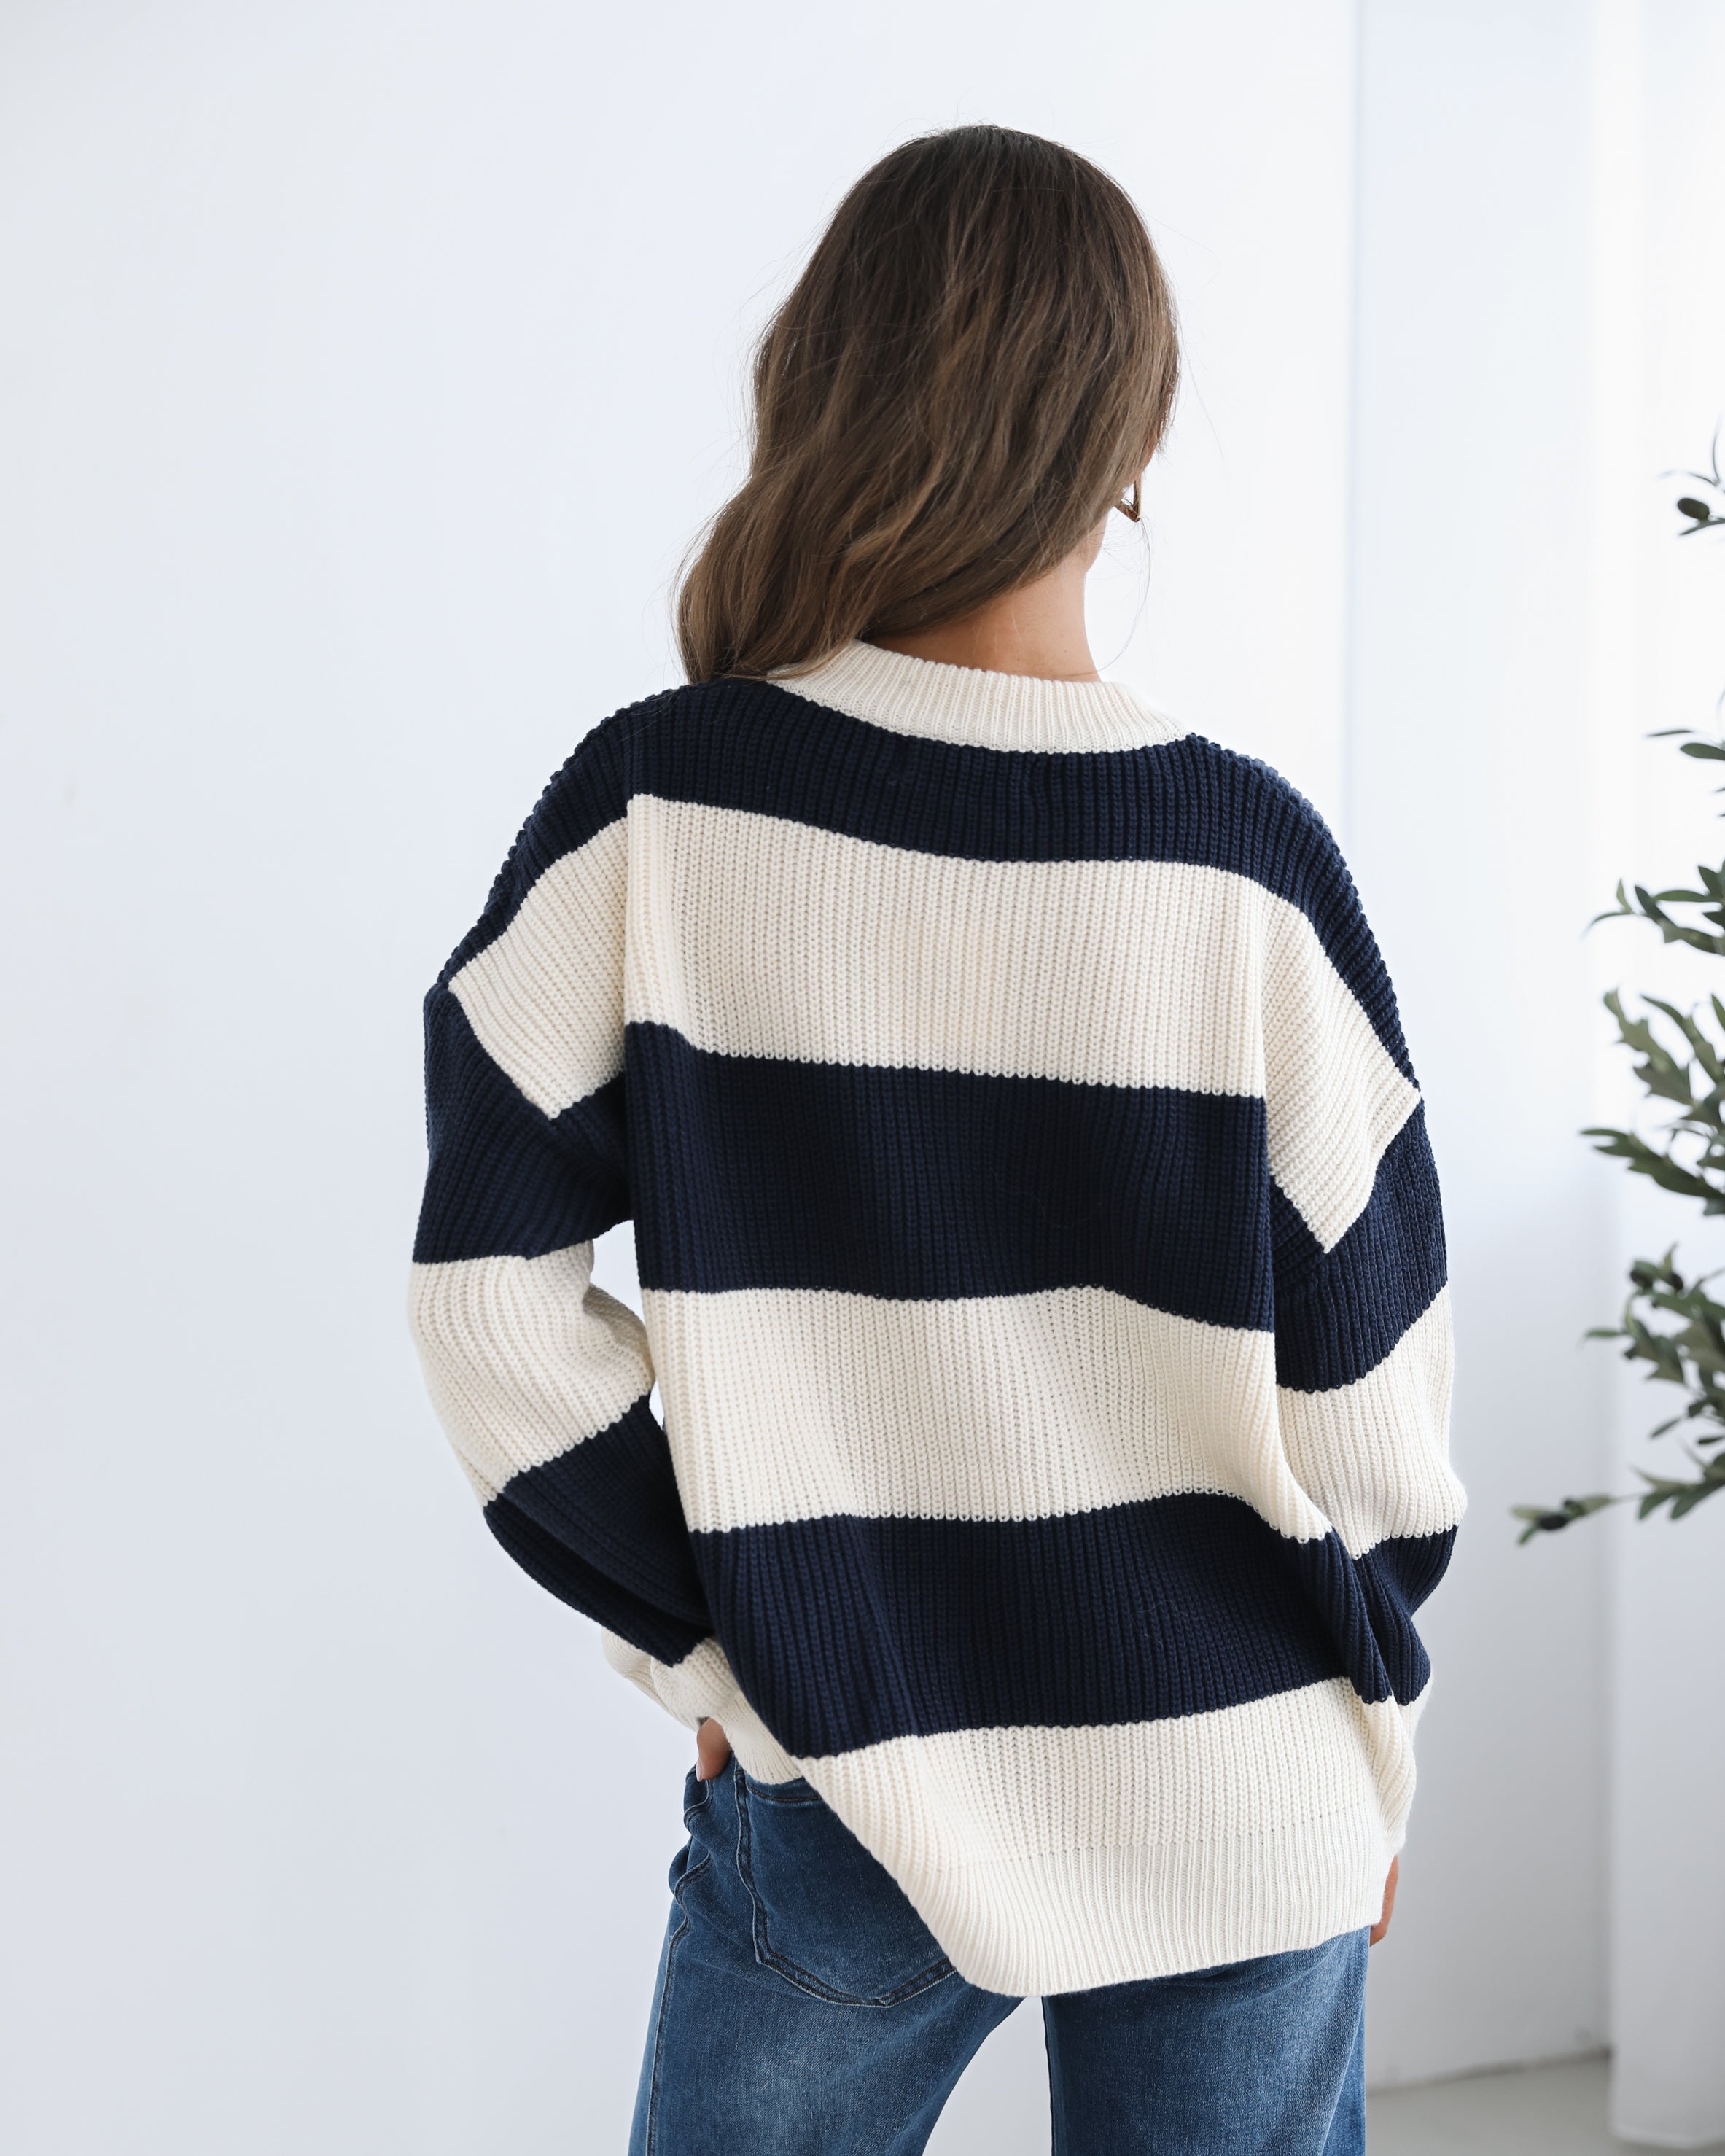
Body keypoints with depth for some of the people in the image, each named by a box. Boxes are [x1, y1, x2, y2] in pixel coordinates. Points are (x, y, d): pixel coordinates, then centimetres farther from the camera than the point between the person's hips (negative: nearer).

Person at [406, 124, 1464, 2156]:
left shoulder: (652, 809, -11)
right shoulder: (1245, 859, -11)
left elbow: (490, 1286, -8)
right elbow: (1363, 1390, -6)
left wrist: (710, 1653, 3)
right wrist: (1372, 1750, 10)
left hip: (848, 1787, 0)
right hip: (1240, 1801, 0)